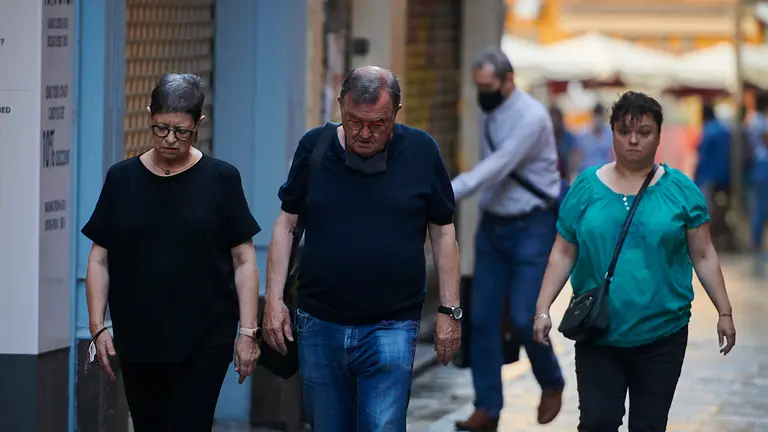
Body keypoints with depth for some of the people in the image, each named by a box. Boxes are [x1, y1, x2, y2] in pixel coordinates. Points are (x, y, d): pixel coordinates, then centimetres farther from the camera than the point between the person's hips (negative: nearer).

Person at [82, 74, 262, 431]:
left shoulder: (221, 179, 0)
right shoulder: (122, 178, 5)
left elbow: (244, 261, 1)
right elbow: (100, 260, 7)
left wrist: (247, 332, -4)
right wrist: (98, 327, 0)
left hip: (205, 341, -3)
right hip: (137, 341, 3)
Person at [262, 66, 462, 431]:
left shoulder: (421, 151, -2)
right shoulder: (313, 148, 1)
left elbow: (443, 232, 5)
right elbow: (286, 224, 8)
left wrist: (450, 310, 2)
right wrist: (274, 298, 1)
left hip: (391, 328, -2)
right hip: (320, 325, 2)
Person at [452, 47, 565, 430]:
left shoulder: (531, 118, -21)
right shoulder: (487, 114, 5)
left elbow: (496, 168, -30)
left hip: (532, 226, -7)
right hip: (493, 225, 7)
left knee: (523, 318, -8)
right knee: (482, 318, 1)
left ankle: (552, 385, 20)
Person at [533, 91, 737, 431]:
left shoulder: (681, 189, 1)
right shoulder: (586, 186, 3)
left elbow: (703, 255, 5)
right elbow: (563, 254, 6)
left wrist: (724, 312, 3)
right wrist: (543, 309, -1)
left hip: (661, 335, 0)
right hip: (598, 336, 0)